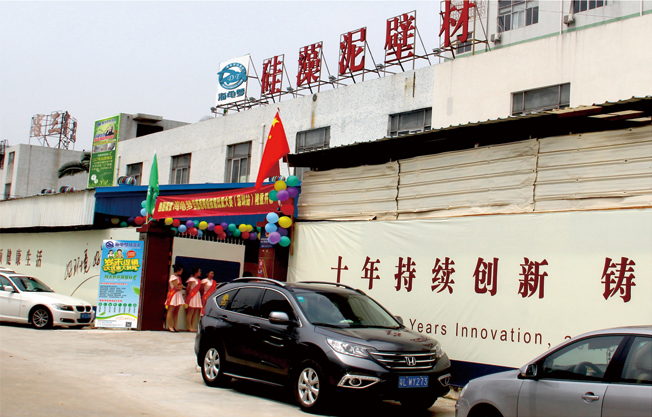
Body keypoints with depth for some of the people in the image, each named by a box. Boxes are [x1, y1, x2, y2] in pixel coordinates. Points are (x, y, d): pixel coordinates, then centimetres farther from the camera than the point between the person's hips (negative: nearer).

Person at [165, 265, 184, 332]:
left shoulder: (178, 277, 18)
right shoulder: (173, 277, -10)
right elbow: (176, 287, -15)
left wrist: (180, 286, 1)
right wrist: (181, 286, 1)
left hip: (178, 294, 9)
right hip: (173, 294, -9)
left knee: (176, 311, 6)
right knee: (171, 311, -6)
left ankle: (175, 326, 7)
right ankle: (170, 326, -7)